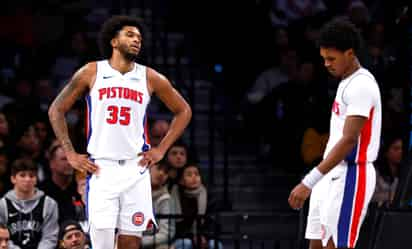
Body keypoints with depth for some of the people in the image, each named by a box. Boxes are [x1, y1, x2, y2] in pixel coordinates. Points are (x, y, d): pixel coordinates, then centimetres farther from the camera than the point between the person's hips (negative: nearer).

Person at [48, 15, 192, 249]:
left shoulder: (150, 78, 6)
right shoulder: (92, 72, 3)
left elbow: (183, 111, 16)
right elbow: (57, 110, 9)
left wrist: (161, 149, 7)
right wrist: (70, 154, 1)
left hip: (136, 169, 2)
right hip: (101, 168, -2)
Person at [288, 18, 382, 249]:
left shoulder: (361, 85, -16)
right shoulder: (347, 83, 16)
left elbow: (349, 140, -24)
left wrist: (309, 182, -28)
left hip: (349, 177, -10)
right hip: (332, 176, 10)